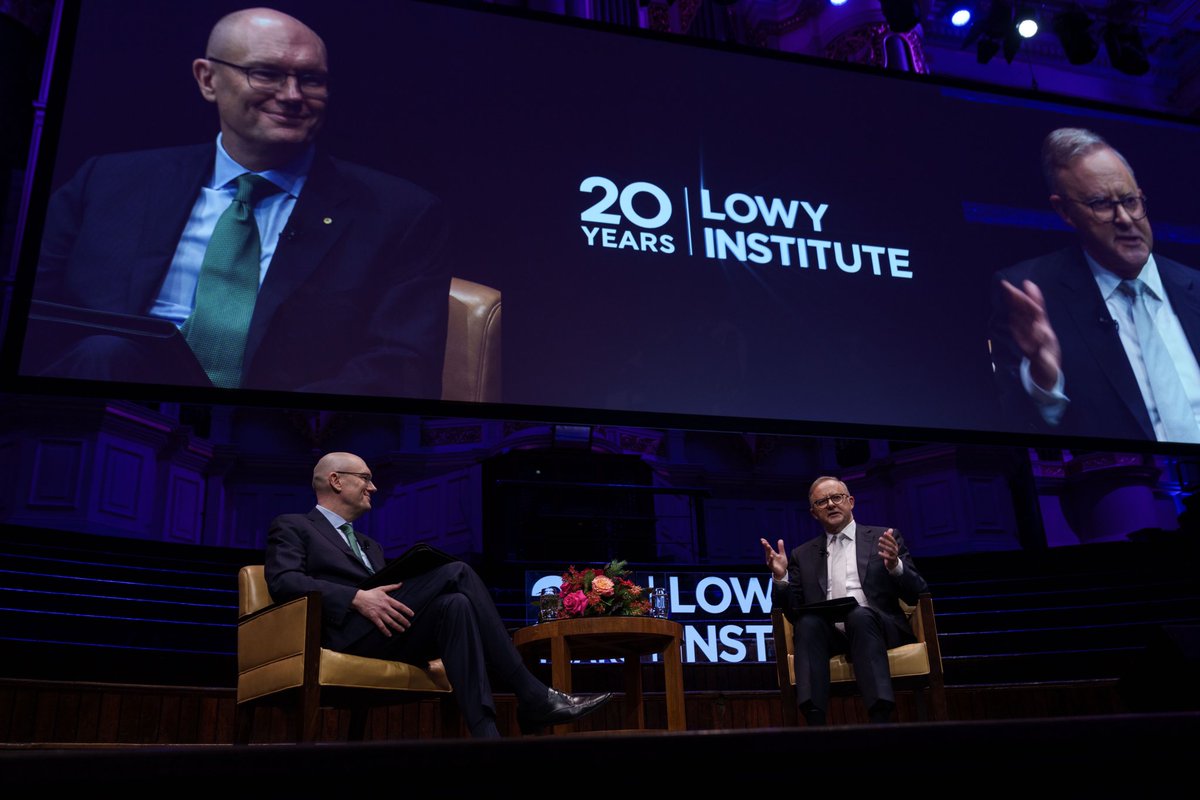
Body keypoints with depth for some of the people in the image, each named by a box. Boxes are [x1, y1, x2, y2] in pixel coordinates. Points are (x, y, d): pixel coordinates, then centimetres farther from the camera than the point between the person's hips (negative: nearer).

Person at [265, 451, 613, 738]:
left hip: (393, 634, 6)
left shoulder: (369, 545, 34)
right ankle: (532, 697, -27)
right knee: (456, 572, -23)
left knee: (455, 604, -27)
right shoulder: (292, 527, 12)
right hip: (347, 634, -6)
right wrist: (357, 598, -21)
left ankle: (485, 734, -35)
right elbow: (283, 582, -8)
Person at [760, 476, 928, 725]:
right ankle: (815, 724, -42)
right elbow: (791, 609, 13)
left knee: (859, 615, -34)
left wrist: (895, 565, -15)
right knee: (809, 621, -31)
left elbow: (917, 595, 6)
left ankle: (881, 720, -44)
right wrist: (780, 577, -5)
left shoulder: (884, 539, 14)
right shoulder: (803, 555, 20)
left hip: (872, 626, -1)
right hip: (828, 635, 2)